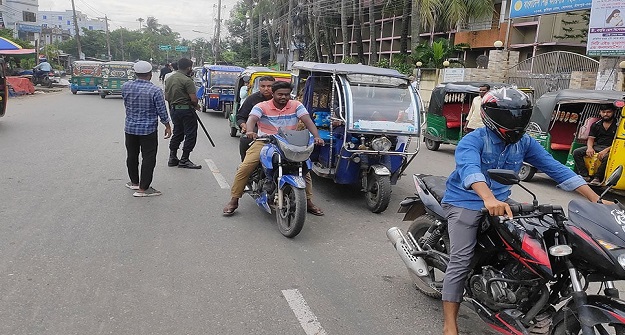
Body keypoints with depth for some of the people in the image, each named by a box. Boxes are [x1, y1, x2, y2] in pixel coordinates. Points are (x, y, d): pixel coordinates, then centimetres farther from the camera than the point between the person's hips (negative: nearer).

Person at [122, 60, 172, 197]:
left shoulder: (125, 87, -1)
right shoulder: (155, 90, -16)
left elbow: (126, 105, 13)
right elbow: (162, 111, -11)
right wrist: (167, 126, 0)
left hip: (130, 127, 5)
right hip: (148, 129, -5)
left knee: (132, 156, 17)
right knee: (148, 158, 1)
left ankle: (134, 182, 31)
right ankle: (143, 188, 3)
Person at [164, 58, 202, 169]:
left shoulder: (169, 79, 9)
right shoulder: (187, 80, -17)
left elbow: (166, 97, 14)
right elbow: (194, 99, -20)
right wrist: (196, 105, 0)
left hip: (173, 109, 8)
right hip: (186, 110, -8)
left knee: (177, 133, 17)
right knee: (190, 135, 1)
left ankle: (172, 158, 20)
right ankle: (184, 160, 2)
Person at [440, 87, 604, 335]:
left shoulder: (524, 142, 2)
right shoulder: (472, 141, -17)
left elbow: (555, 168, 0)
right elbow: (469, 170, -37)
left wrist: (596, 200, -7)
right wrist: (489, 199, -56)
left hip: (500, 201, 6)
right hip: (465, 202, -6)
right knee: (461, 261, -15)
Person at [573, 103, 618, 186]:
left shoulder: (618, 125, -3)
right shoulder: (596, 125, 13)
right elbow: (590, 139, 10)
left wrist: (606, 150, -24)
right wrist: (589, 147, -14)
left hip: (609, 148, -5)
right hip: (596, 146, 5)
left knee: (606, 157, -40)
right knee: (576, 152, -15)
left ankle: (597, 178, -24)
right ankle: (585, 175, -18)